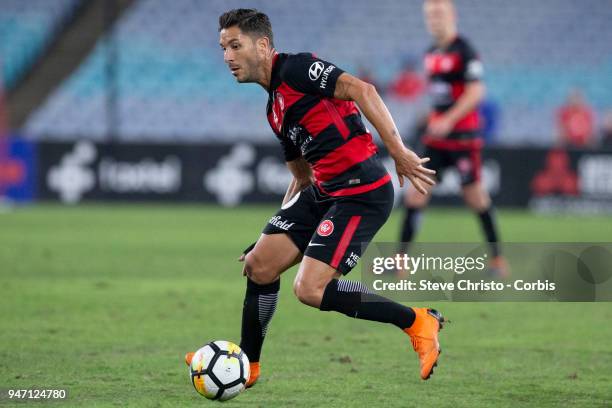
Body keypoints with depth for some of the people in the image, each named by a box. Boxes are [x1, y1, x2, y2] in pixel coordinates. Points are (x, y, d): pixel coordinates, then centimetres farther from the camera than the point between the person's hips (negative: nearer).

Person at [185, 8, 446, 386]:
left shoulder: (295, 69, -8)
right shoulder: (275, 107, 21)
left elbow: (361, 90, -20)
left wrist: (398, 151, -26)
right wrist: (279, 227, 24)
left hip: (361, 192, -9)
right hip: (322, 192, 9)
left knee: (311, 289, -17)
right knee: (258, 265, 9)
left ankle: (418, 322, -4)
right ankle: (247, 367, 25)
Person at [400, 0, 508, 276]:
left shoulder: (464, 52, -12)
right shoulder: (431, 54, 12)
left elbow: (475, 92, -18)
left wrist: (448, 120, -24)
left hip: (463, 136, -7)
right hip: (436, 134, 7)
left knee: (474, 196, 0)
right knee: (416, 193, -1)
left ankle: (497, 258, 15)